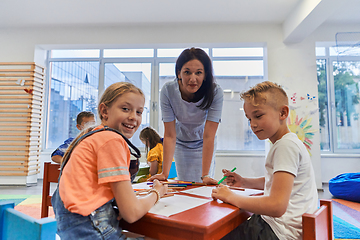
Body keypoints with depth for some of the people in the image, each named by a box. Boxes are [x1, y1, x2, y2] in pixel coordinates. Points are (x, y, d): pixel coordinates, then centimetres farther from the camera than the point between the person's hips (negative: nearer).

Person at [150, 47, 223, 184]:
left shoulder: (215, 93, -30)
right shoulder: (168, 91, -28)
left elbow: (208, 136, -28)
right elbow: (170, 135, -24)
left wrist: (205, 175, -33)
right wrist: (165, 173, -28)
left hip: (203, 145, 0)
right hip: (181, 143, 1)